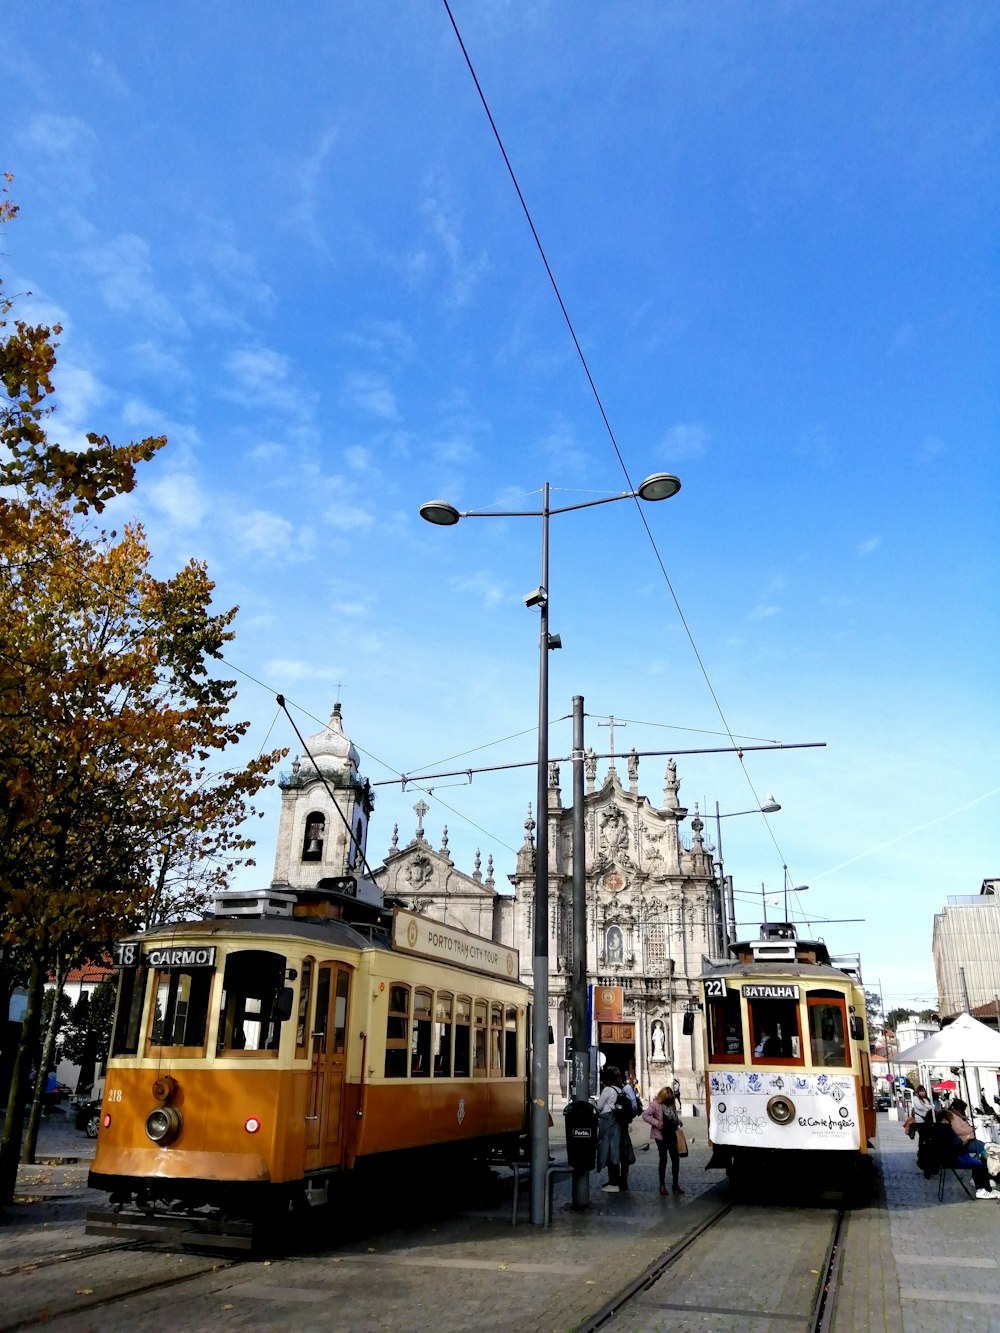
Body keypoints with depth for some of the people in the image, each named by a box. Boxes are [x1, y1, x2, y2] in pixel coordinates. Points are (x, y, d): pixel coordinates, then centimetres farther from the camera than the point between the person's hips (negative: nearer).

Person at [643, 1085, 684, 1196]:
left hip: (672, 1135, 5)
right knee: (663, 1159, 2)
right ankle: (662, 1184, 15)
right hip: (661, 1135, -5)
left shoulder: (671, 1104, 4)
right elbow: (645, 1115, -15)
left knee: (675, 1158, 4)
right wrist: (656, 1123, -23)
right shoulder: (655, 1104, -14)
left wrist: (679, 1121, 1)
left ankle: (675, 1184, 16)